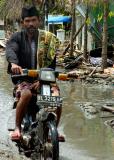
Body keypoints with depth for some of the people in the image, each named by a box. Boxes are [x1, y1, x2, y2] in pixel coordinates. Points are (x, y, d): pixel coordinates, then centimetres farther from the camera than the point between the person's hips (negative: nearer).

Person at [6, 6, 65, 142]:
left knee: (56, 95, -27)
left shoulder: (48, 39, 6)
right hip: (23, 79, -1)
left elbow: (51, 63, 0)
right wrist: (13, 63, -43)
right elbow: (10, 50, -20)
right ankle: (17, 128, -19)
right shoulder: (17, 37, 3)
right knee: (26, 94, -35)